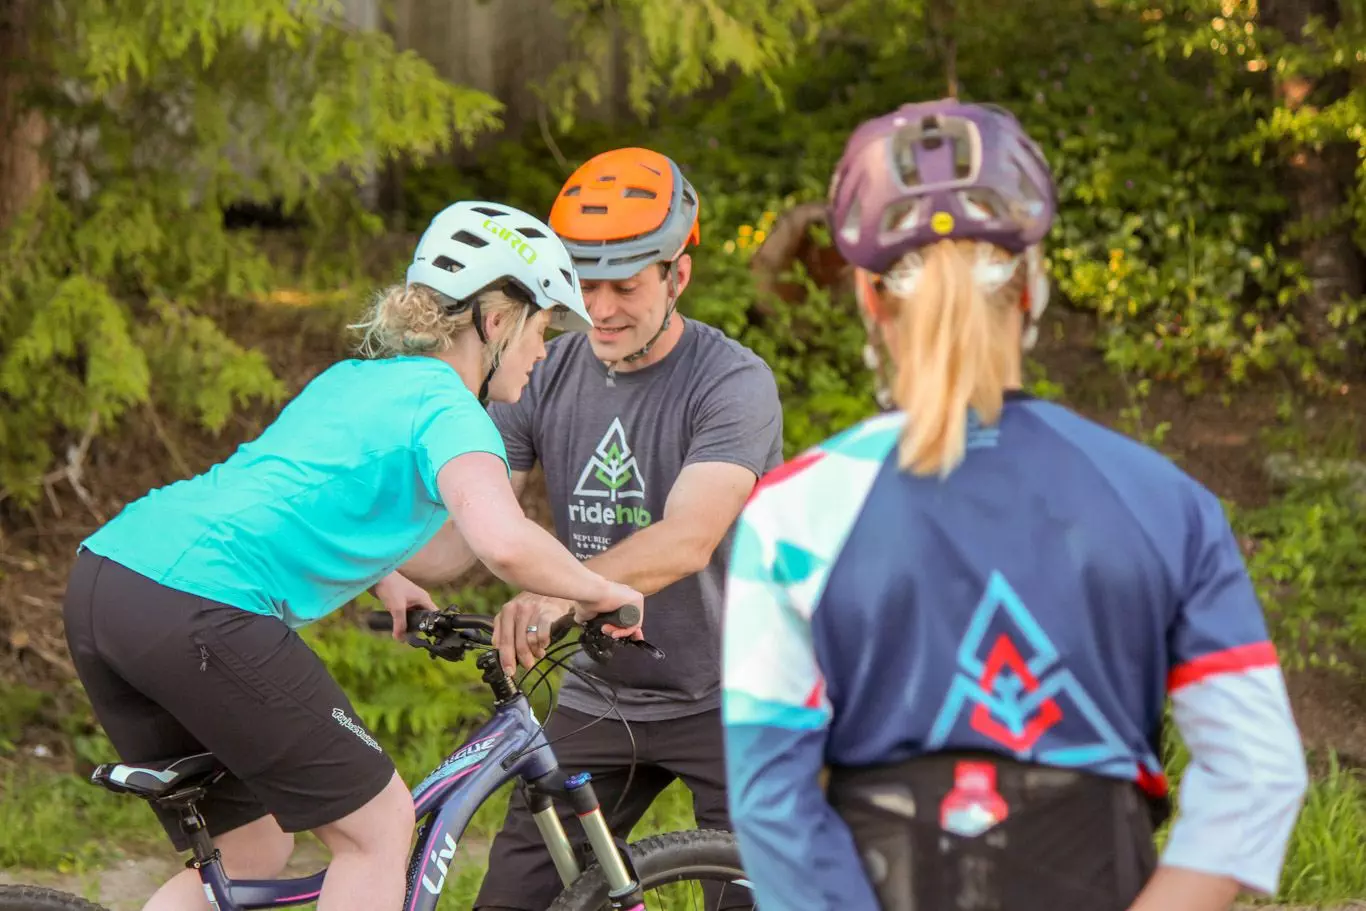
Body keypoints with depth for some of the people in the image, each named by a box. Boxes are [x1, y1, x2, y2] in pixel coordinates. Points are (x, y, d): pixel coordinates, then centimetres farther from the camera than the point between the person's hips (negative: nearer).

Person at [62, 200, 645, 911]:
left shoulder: (351, 377, 26)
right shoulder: (450, 411, -2)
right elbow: (505, 543, -21)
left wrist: (380, 578, 46)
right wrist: (598, 592, -4)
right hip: (197, 611, -9)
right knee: (381, 827, 6)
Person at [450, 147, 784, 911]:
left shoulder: (733, 383, -17)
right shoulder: (549, 376, -1)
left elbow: (688, 538, -32)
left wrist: (565, 590, -48)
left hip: (726, 698, -5)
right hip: (599, 698, 5)